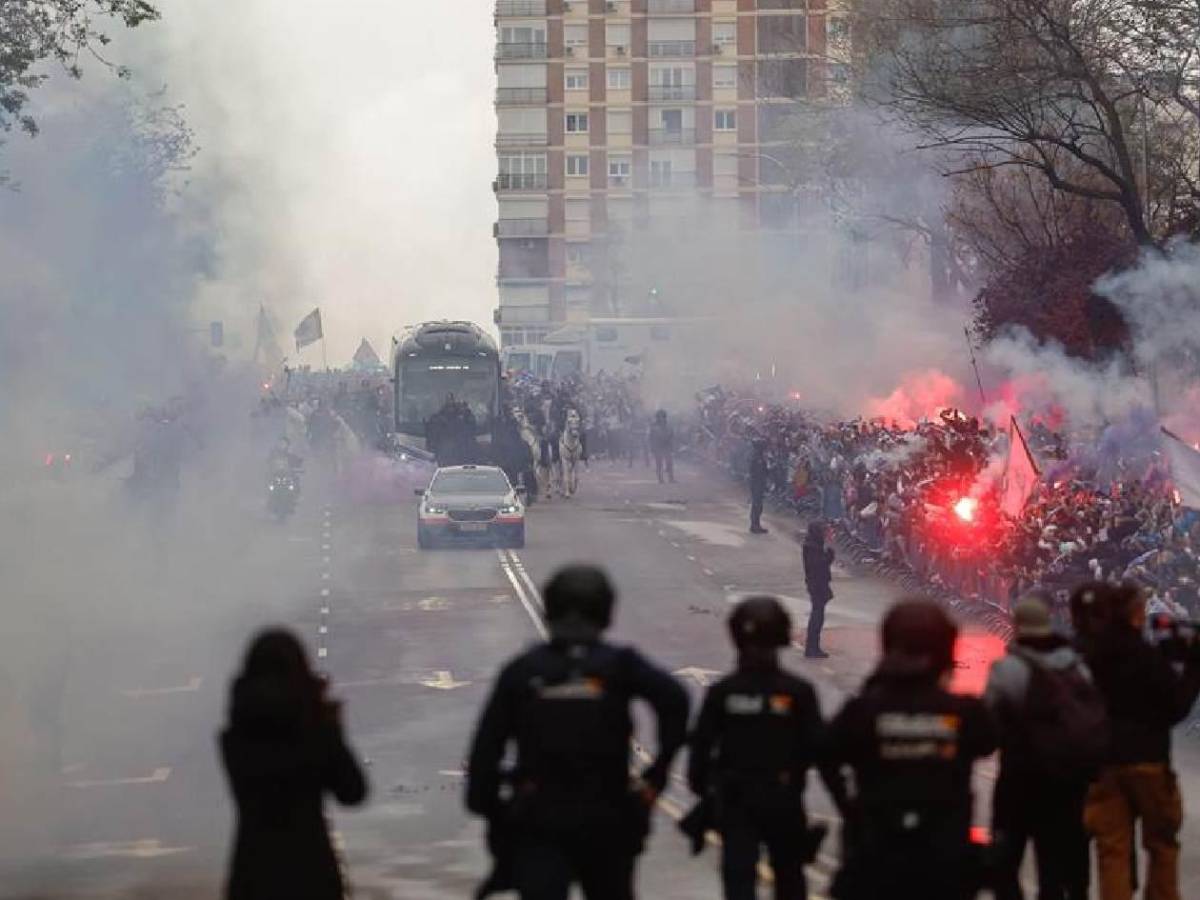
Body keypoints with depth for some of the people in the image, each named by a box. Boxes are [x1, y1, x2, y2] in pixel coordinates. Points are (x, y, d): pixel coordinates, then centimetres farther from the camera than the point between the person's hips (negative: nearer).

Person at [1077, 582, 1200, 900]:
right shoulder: (1148, 656, -13)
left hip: (1104, 764, 4)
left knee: (1112, 850, 2)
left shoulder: (1089, 656, 1)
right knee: (1161, 843, 14)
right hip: (1148, 761, -4)